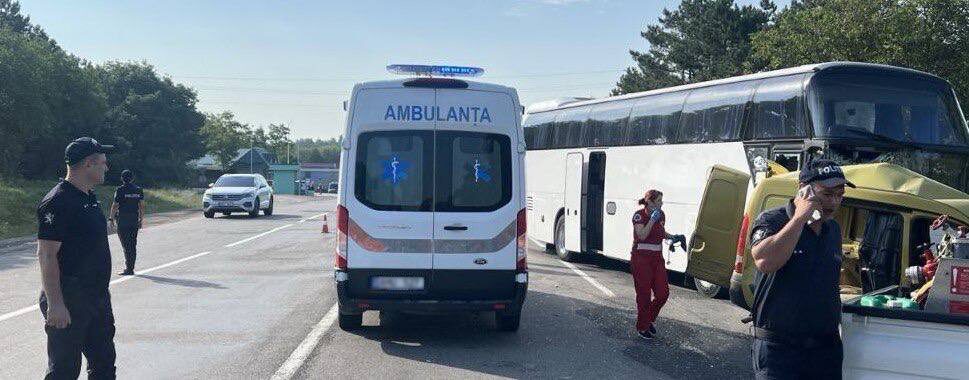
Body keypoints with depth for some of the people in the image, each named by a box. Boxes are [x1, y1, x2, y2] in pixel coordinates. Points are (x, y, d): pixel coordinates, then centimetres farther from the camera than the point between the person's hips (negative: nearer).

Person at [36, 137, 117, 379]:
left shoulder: (89, 197, 13)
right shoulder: (57, 202, -17)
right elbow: (46, 255, -21)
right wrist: (55, 304, -25)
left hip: (97, 298, 9)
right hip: (68, 303, -9)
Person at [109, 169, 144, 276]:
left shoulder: (120, 190, -7)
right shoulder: (138, 190, 8)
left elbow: (115, 206, -7)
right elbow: (142, 206, 9)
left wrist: (111, 219, 0)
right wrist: (141, 220, 15)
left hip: (123, 220, -5)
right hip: (134, 221, 5)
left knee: (126, 245, -4)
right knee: (133, 245, 10)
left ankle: (128, 268, -10)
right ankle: (131, 268, 13)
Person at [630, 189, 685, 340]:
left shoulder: (661, 215, 7)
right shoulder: (639, 215, -12)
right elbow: (642, 235, -25)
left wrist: (673, 237, 6)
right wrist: (652, 219, -25)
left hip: (657, 258, 6)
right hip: (641, 258, -6)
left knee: (663, 293, 1)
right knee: (644, 294, -1)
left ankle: (650, 319, 24)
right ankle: (642, 327, 14)